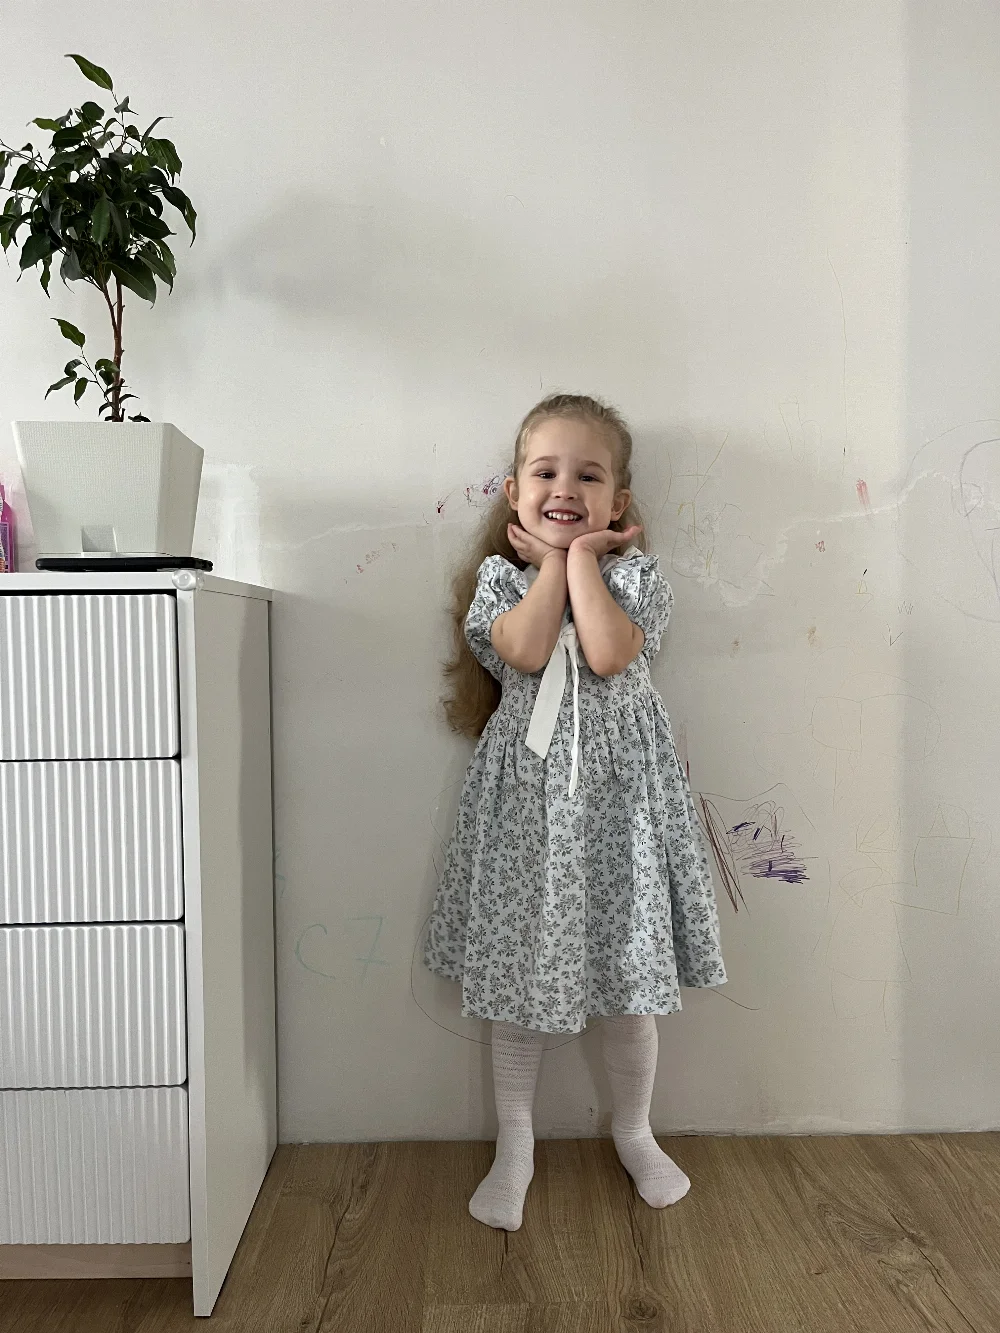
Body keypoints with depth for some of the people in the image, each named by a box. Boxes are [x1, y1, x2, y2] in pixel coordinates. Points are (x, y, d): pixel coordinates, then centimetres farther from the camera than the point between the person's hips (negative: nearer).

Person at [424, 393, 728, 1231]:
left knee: (629, 973, 11)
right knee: (516, 969, 11)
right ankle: (515, 1145, 32)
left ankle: (634, 1131, 38)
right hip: (525, 785, 1)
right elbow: (526, 650, -17)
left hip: (618, 783, 0)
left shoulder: (635, 573, 2)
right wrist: (550, 561, -6)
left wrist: (581, 556, -8)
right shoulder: (500, 575, 4)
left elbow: (608, 652, -18)